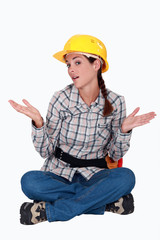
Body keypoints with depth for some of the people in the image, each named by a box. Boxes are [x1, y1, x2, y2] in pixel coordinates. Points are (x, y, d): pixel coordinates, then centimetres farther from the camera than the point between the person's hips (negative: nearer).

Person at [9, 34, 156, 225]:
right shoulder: (61, 99, -7)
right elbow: (46, 151, -4)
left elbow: (115, 156, 2)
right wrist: (38, 123, -20)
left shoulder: (115, 102, -4)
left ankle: (50, 211, -26)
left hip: (93, 175, 0)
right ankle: (106, 202, -22)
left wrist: (124, 130, -15)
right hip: (58, 175, 0)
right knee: (29, 181, -32)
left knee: (126, 177, -31)